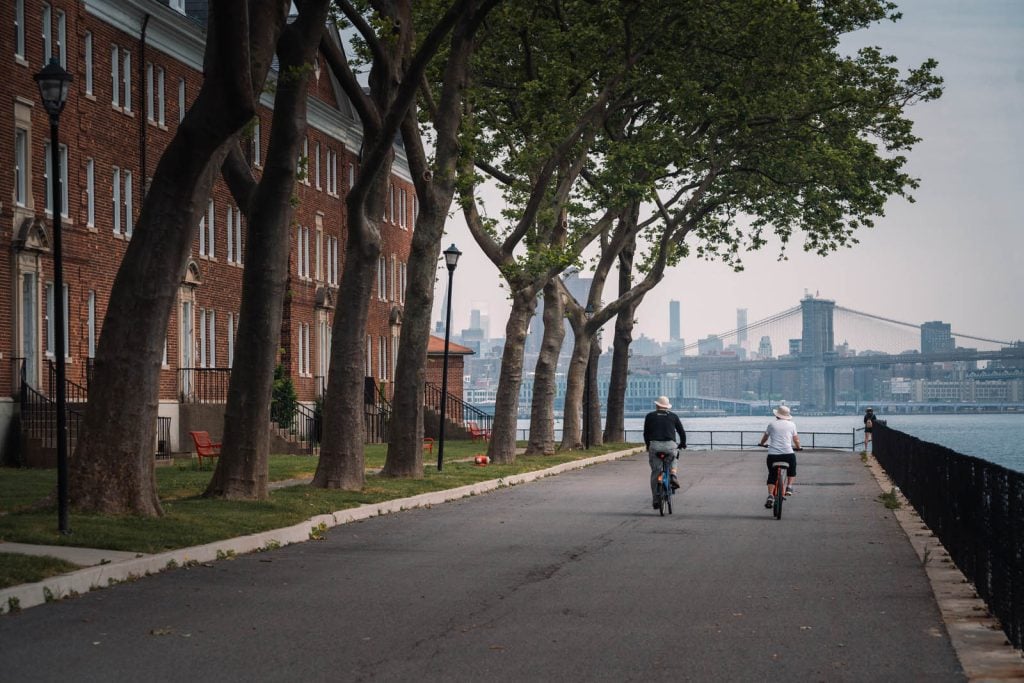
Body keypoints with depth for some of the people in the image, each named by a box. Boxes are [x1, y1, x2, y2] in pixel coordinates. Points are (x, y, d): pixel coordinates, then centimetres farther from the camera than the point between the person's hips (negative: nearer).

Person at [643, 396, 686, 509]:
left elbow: (646, 433, 16)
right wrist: (682, 443, 34)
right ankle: (673, 476, 10)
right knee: (673, 458, 34)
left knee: (655, 473, 8)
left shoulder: (650, 416, 13)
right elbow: (681, 431, 17)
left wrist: (648, 446, 31)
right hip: (670, 445, 0)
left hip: (654, 446, 0)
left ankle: (656, 500, 4)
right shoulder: (673, 416, 14)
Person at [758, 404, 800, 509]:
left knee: (772, 475, 13)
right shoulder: (791, 425, 10)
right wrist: (798, 447, 37)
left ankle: (770, 496, -4)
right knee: (792, 471, 28)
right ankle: (789, 487, 8)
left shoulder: (771, 424, 8)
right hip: (788, 454, 0)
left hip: (772, 455, 0)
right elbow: (796, 439, 17)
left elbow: (764, 438, 20)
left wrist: (762, 443, 41)